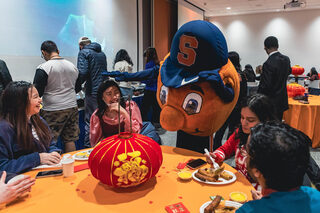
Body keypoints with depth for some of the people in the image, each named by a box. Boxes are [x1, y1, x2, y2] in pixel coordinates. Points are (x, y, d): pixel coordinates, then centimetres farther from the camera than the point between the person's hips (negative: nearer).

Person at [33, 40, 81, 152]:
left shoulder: (43, 68, -10)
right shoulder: (72, 66, 9)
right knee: (70, 140, 11)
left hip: (53, 110, -6)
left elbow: (37, 92, -11)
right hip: (72, 107, 6)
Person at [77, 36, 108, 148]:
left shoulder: (83, 53, -3)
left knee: (90, 121, -1)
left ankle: (89, 146, 1)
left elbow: (82, 72, -15)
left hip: (93, 92, -7)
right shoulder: (102, 53, 18)